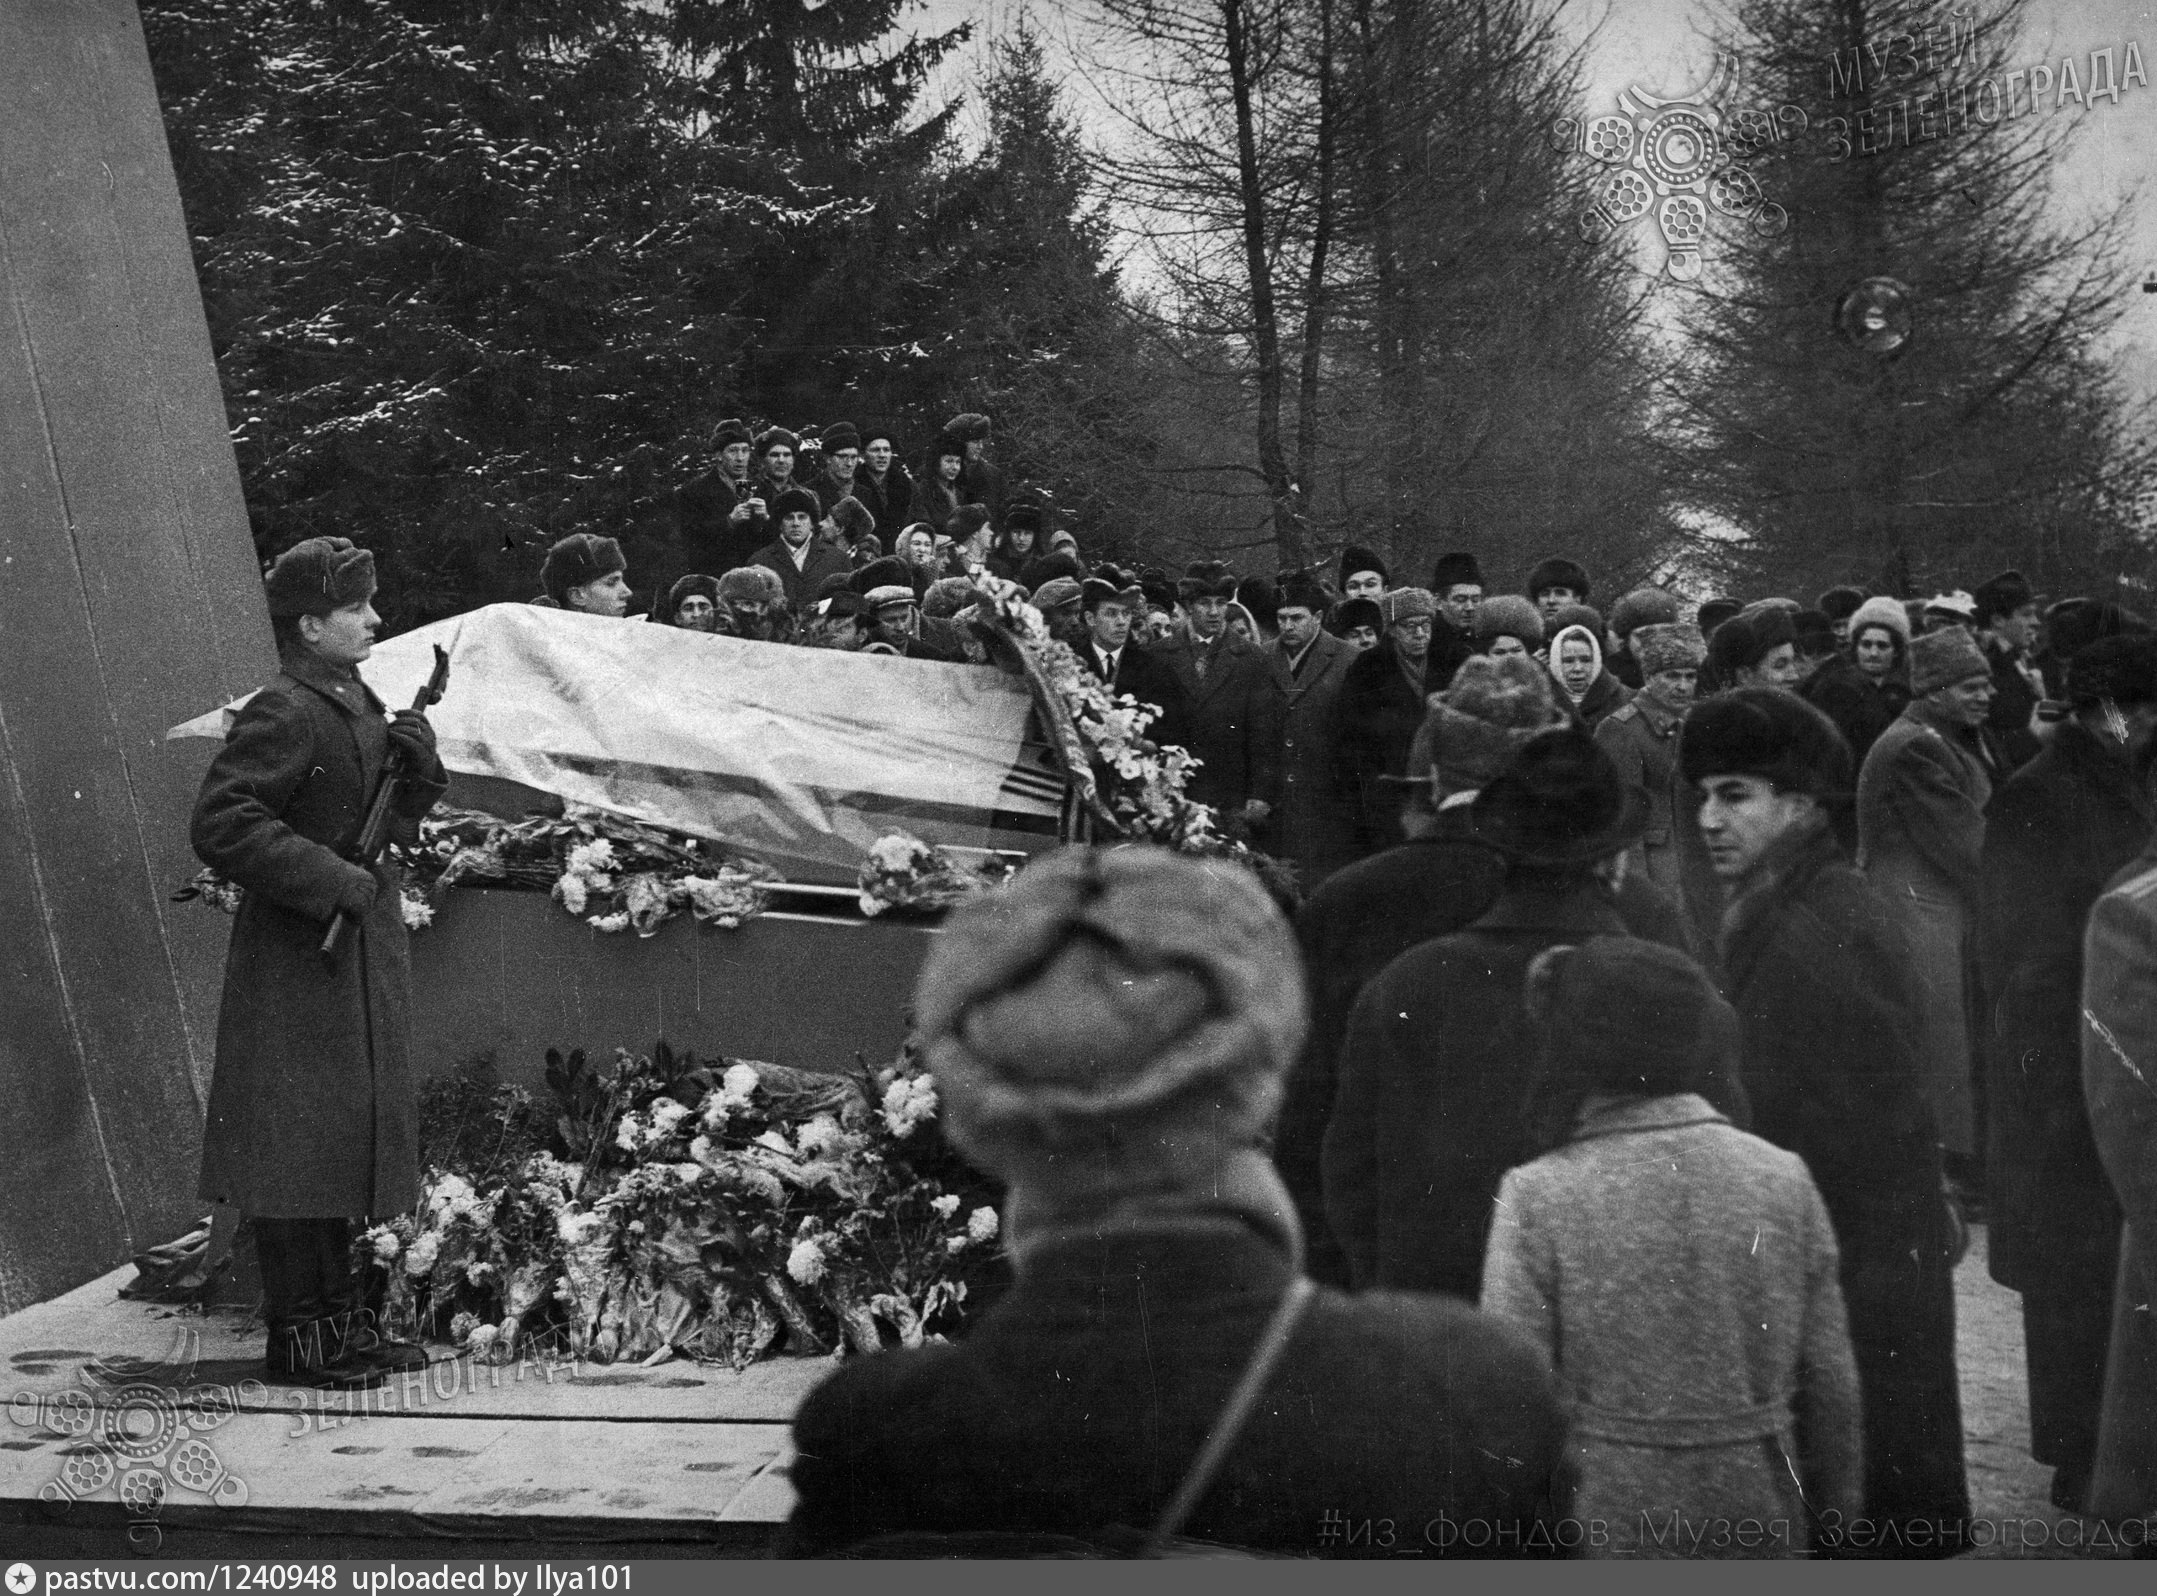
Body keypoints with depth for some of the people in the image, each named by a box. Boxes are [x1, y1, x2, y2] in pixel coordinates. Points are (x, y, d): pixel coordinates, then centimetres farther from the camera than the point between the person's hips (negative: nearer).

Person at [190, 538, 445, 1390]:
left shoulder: (360, 705, 12)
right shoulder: (282, 715, -16)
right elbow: (219, 824, -23)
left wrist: (418, 767, 0)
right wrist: (329, 881, -22)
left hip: (362, 950, 10)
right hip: (296, 964, -9)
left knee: (351, 1138, 14)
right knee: (298, 1143, -4)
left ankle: (340, 1316, 23)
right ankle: (297, 1335, 2)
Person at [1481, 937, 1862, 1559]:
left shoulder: (1538, 1199, -11)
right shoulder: (1784, 1179, -2)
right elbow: (1831, 1382, 3)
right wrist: (1836, 1516, 14)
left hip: (1601, 1527, -3)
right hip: (1758, 1530, 3)